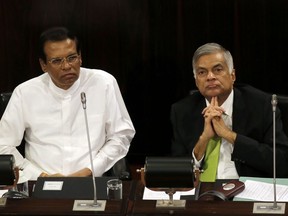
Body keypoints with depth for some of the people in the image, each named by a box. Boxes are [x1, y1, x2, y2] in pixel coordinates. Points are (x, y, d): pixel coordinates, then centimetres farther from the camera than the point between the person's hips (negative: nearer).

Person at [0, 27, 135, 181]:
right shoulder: (24, 92, 3)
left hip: (91, 182, 0)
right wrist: (40, 176, -8)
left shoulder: (104, 83, 2)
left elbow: (122, 135, 6)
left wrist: (89, 171, -6)